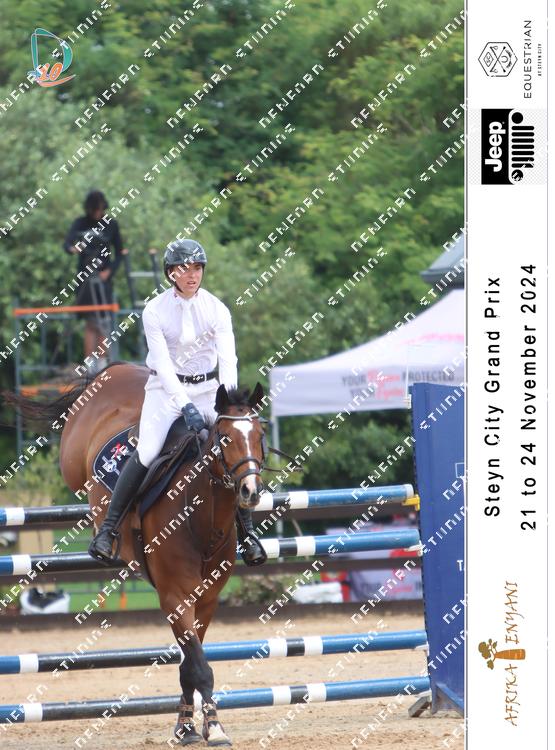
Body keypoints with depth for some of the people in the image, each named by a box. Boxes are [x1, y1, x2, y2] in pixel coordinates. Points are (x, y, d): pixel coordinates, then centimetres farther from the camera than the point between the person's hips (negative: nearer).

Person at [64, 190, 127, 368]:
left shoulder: (111, 225, 4)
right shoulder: (80, 223, 2)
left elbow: (120, 252, 8)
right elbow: (67, 243, -12)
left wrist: (109, 271, -7)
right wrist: (72, 249, -36)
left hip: (103, 278, 1)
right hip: (85, 278, -1)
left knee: (102, 323, -2)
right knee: (90, 323, -5)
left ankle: (102, 364, 4)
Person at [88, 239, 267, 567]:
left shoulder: (216, 309, -7)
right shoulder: (155, 311, -11)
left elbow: (228, 358, -16)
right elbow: (163, 363, -18)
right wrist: (185, 406, -29)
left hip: (207, 389, 2)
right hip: (165, 389, -2)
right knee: (145, 454, -19)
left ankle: (247, 531, 7)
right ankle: (108, 529, -14)